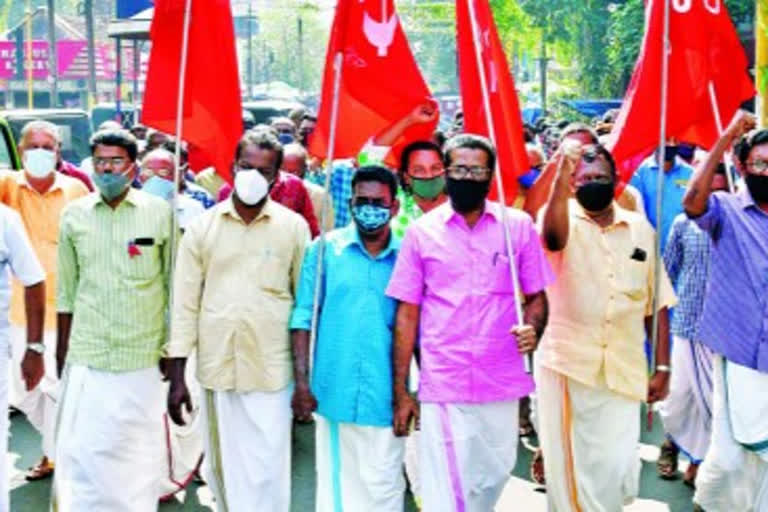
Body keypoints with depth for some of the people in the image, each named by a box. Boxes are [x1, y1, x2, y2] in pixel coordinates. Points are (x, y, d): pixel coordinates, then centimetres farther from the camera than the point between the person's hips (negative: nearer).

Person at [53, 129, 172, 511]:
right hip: (86, 355, 1)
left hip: (142, 354, -1)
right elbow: (66, 290, 9)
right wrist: (62, 350, 9)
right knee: (82, 450, 2)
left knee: (138, 452, 9)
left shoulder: (160, 213, -2)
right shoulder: (73, 215, 3)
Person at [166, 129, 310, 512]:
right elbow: (185, 303, 3)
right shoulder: (202, 226, 3)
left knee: (265, 472, -2)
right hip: (216, 369, 2)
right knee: (221, 467, 14)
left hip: (270, 371, -2)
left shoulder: (293, 227, 0)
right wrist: (177, 376, 0)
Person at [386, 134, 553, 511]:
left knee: (490, 480, 14)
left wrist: (532, 329, -14)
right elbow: (407, 314, 3)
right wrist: (400, 391, 1)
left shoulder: (518, 226, 3)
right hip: (442, 385, -1)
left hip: (501, 384, 2)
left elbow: (536, 296, 10)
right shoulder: (421, 231, 1)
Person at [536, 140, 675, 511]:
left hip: (623, 369, 2)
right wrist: (562, 175, -43)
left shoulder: (641, 228, 8)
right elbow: (553, 236, -28)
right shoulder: (562, 218, -2)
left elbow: (657, 303, 10)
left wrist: (662, 367, 5)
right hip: (566, 364, -2)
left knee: (615, 469, 0)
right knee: (568, 464, 6)